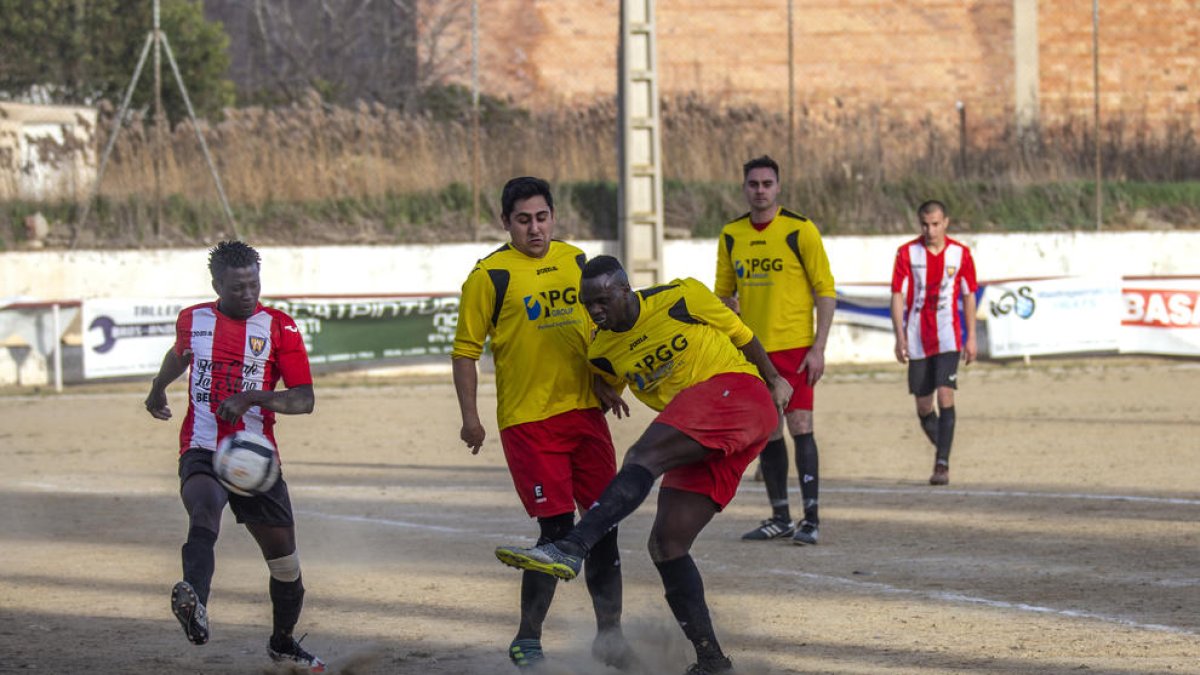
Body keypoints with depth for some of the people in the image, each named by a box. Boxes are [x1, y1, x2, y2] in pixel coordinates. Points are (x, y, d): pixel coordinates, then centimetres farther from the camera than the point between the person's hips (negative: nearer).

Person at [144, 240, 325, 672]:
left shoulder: (279, 327, -2)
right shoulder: (193, 320, 6)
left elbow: (304, 399, -10)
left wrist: (250, 397, -22)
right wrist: (158, 389, 32)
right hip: (202, 452, -1)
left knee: (284, 557, 10)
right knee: (204, 515, -34)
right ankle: (195, 607, -61)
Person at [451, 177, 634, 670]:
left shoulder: (576, 262, 10)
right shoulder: (490, 275, -6)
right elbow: (466, 351, -4)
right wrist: (470, 418, -7)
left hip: (584, 412, 5)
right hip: (528, 421, -5)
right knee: (557, 529, -8)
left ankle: (609, 634, 15)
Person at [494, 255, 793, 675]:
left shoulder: (681, 299, -5)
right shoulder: (603, 352, 9)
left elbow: (738, 331, 10)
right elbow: (608, 385, 32)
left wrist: (774, 380, 18)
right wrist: (603, 392, 10)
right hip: (701, 445, 8)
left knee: (643, 457, -29)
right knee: (666, 545, -2)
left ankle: (571, 549, -46)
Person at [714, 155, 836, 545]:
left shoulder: (800, 230, -6)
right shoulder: (731, 235, 8)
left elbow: (825, 291, -5)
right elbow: (724, 294, 17)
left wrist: (818, 348, -11)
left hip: (795, 347, -4)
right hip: (752, 350, 5)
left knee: (799, 425, -10)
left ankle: (811, 519, -7)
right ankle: (780, 517, 15)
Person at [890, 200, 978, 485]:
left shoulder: (960, 254, 1)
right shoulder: (907, 253, -1)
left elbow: (968, 296, 8)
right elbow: (898, 296, -1)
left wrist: (971, 338, 6)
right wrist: (900, 337, -9)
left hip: (948, 336, -1)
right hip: (918, 339, 2)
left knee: (945, 395, -16)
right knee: (923, 406, 6)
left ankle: (942, 464, -16)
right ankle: (943, 453, 27)